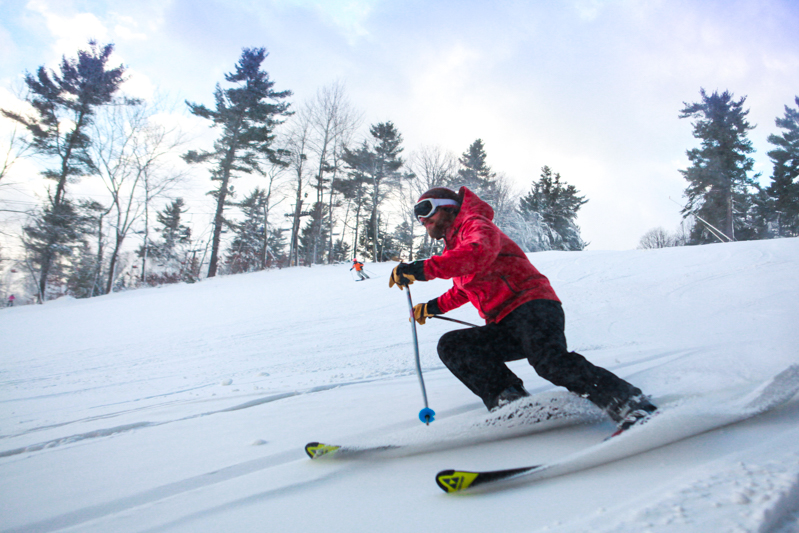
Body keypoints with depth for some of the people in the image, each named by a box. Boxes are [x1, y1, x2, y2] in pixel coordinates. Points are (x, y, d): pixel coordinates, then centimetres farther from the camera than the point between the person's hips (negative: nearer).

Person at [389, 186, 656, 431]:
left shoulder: (475, 224, 1)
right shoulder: (454, 248, 28)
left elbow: (480, 252, -26)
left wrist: (425, 269, -29)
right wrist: (435, 306, 40)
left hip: (532, 305, -9)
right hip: (504, 326, 9)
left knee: (549, 360, -33)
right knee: (450, 346, -7)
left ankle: (630, 404, -28)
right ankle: (509, 400, -20)